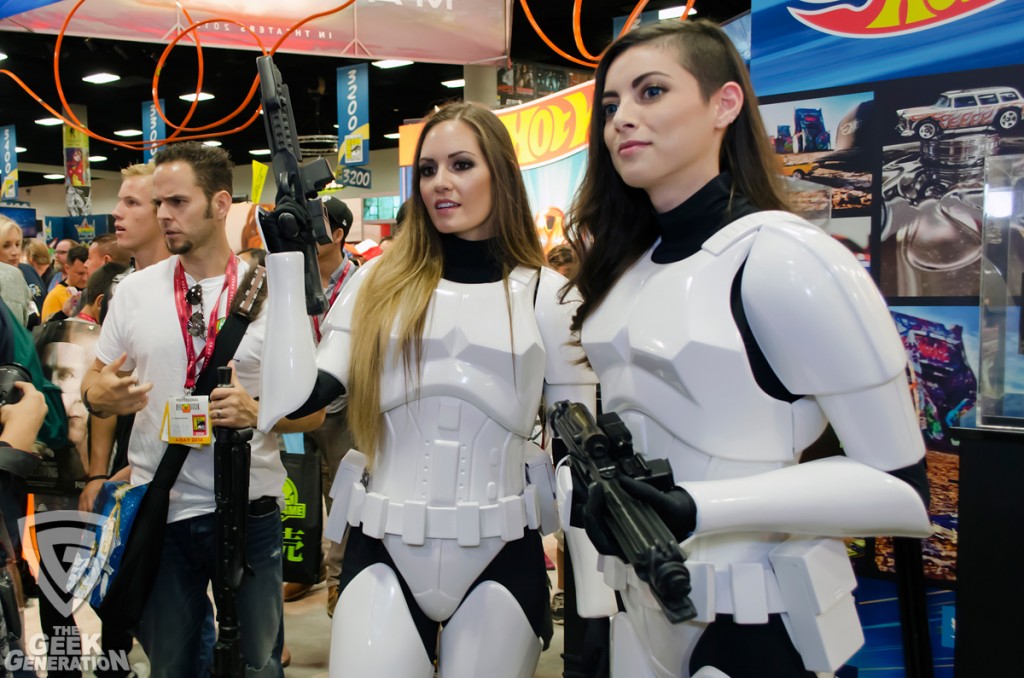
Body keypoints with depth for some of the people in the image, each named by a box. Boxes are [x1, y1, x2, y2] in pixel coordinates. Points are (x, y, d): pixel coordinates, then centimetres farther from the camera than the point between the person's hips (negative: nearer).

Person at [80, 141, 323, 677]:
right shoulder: (133, 291, 4)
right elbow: (93, 387, 11)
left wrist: (257, 412, -22)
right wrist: (103, 395, -13)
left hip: (250, 510, -2)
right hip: (158, 509, 2)